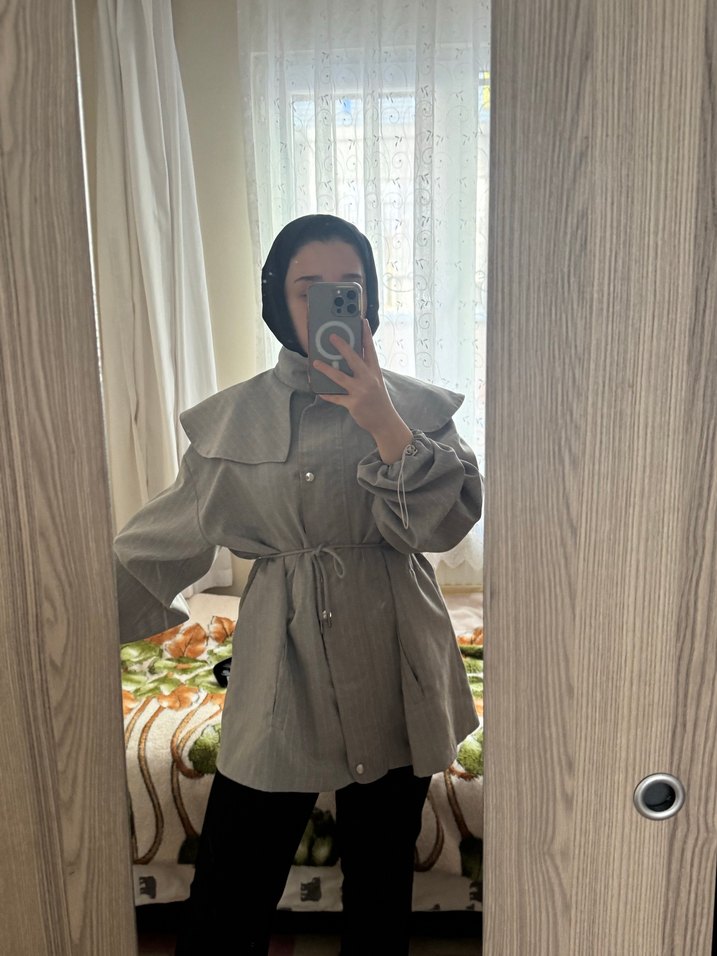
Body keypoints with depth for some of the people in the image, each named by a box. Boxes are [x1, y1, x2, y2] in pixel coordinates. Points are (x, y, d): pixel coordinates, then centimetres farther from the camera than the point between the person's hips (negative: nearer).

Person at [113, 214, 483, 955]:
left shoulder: (417, 406, 0)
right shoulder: (232, 419, -1)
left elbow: (449, 522, -11)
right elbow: (164, 542, 3)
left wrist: (385, 426, -22)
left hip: (392, 668, 1)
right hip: (282, 671, 0)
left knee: (380, 892, 19)